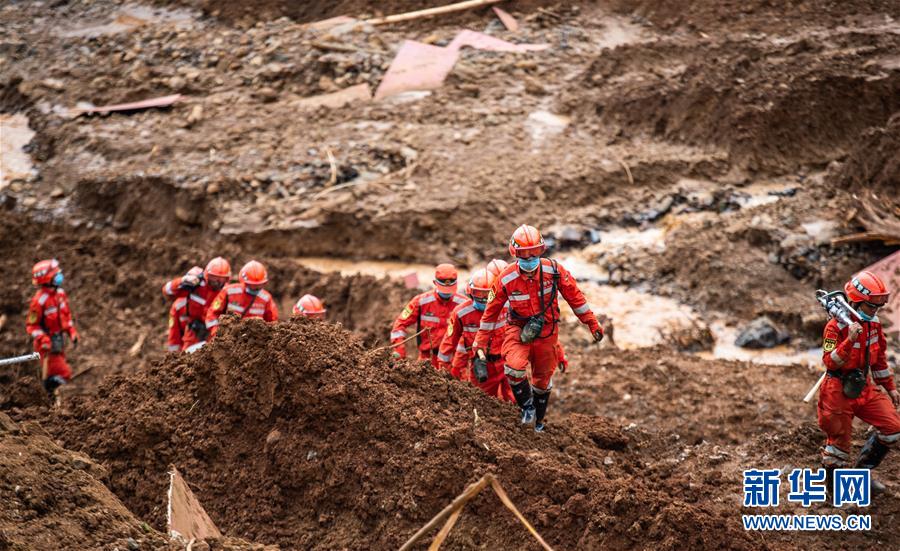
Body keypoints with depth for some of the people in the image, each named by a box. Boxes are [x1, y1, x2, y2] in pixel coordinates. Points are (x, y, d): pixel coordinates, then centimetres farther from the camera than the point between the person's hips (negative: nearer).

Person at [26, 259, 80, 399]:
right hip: (47, 342, -9)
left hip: (60, 339, 9)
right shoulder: (39, 300, -25)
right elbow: (31, 325, -19)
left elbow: (67, 314, 16)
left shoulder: (60, 293, 0)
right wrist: (43, 340, -31)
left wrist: (72, 332, 9)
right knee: (62, 373, -12)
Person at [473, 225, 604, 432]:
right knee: (514, 368, -27)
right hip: (519, 329, -2)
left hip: (547, 331, 2)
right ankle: (527, 405, -1)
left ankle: (538, 420, 39)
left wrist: (592, 323, 1)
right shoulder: (506, 279, -17)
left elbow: (574, 296, -3)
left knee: (543, 378, 14)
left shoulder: (553, 270, -15)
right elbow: (491, 310, -4)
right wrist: (481, 342, -2)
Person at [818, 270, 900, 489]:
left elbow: (879, 357, 16)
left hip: (864, 388, 7)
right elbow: (830, 362, -27)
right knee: (840, 439, 1)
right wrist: (850, 340, -39)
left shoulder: (873, 323, 3)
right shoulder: (836, 326, -19)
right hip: (839, 391, -7)